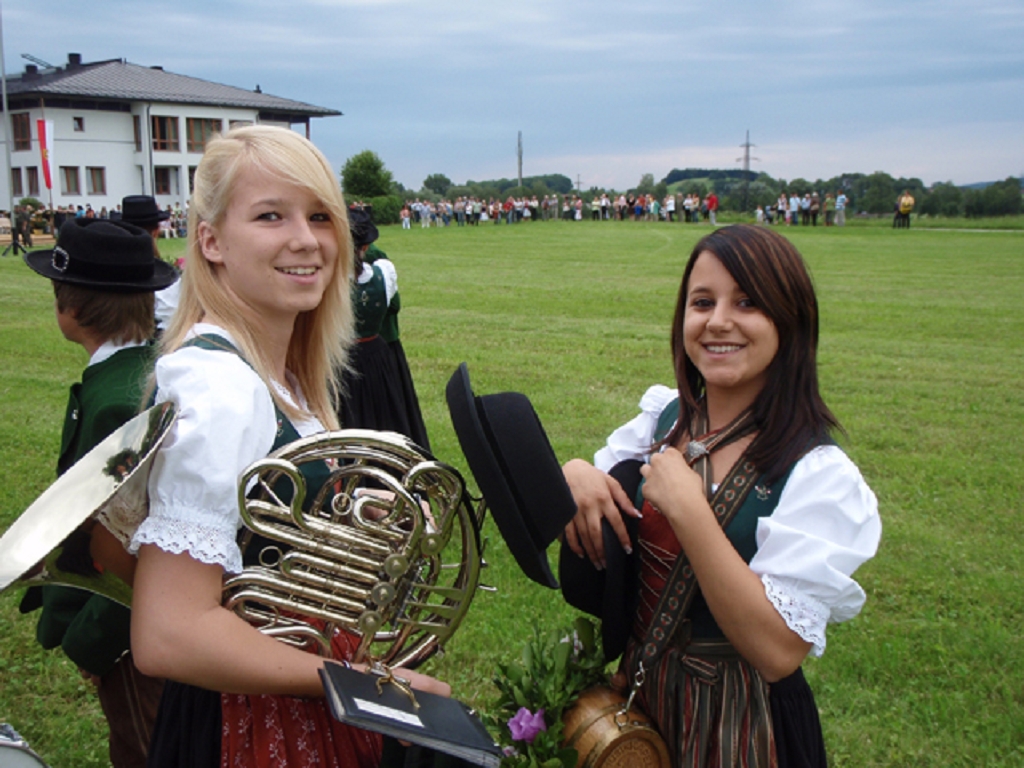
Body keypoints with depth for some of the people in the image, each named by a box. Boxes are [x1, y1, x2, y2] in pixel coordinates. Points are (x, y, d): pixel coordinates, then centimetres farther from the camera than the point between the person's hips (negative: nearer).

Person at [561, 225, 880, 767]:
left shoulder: (819, 474, -22)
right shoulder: (664, 416, -4)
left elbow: (778, 652, -29)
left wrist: (687, 509, -32)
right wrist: (574, 475, -17)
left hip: (736, 721, -5)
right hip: (641, 692, 5)